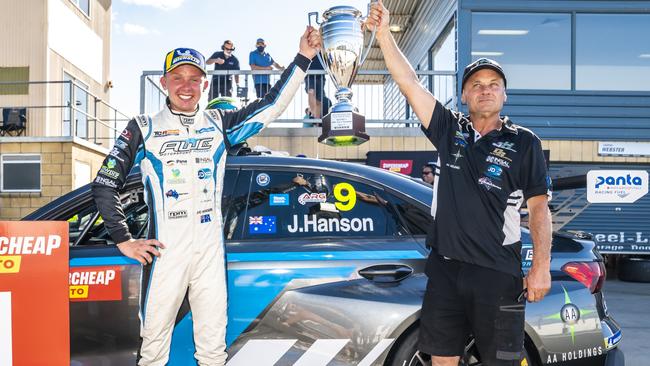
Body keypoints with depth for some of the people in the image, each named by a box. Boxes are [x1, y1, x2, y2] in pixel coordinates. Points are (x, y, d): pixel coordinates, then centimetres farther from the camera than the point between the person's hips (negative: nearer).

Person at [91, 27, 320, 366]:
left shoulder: (219, 124, 9)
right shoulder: (144, 128, 2)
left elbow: (272, 105, 3)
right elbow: (104, 186, 4)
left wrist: (302, 58, -4)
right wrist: (124, 241, -2)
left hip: (210, 251, 3)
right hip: (164, 252, -2)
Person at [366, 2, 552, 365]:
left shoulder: (524, 142, -1)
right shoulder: (450, 130, 6)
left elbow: (539, 208, -2)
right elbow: (410, 83, -2)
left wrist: (542, 267, -9)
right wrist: (384, 35, -10)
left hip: (499, 273, -3)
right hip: (445, 267, 3)